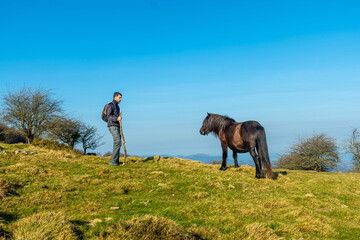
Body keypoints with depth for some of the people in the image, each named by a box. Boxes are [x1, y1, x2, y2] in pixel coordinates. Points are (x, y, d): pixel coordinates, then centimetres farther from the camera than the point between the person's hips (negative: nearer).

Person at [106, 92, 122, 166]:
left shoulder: (117, 106, 21)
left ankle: (116, 161, 9)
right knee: (118, 143, -19)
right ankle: (112, 160, -19)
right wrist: (117, 118, -35)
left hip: (117, 127, 10)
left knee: (117, 143, 6)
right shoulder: (111, 105, -8)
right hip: (113, 126, -10)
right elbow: (109, 116, -20)